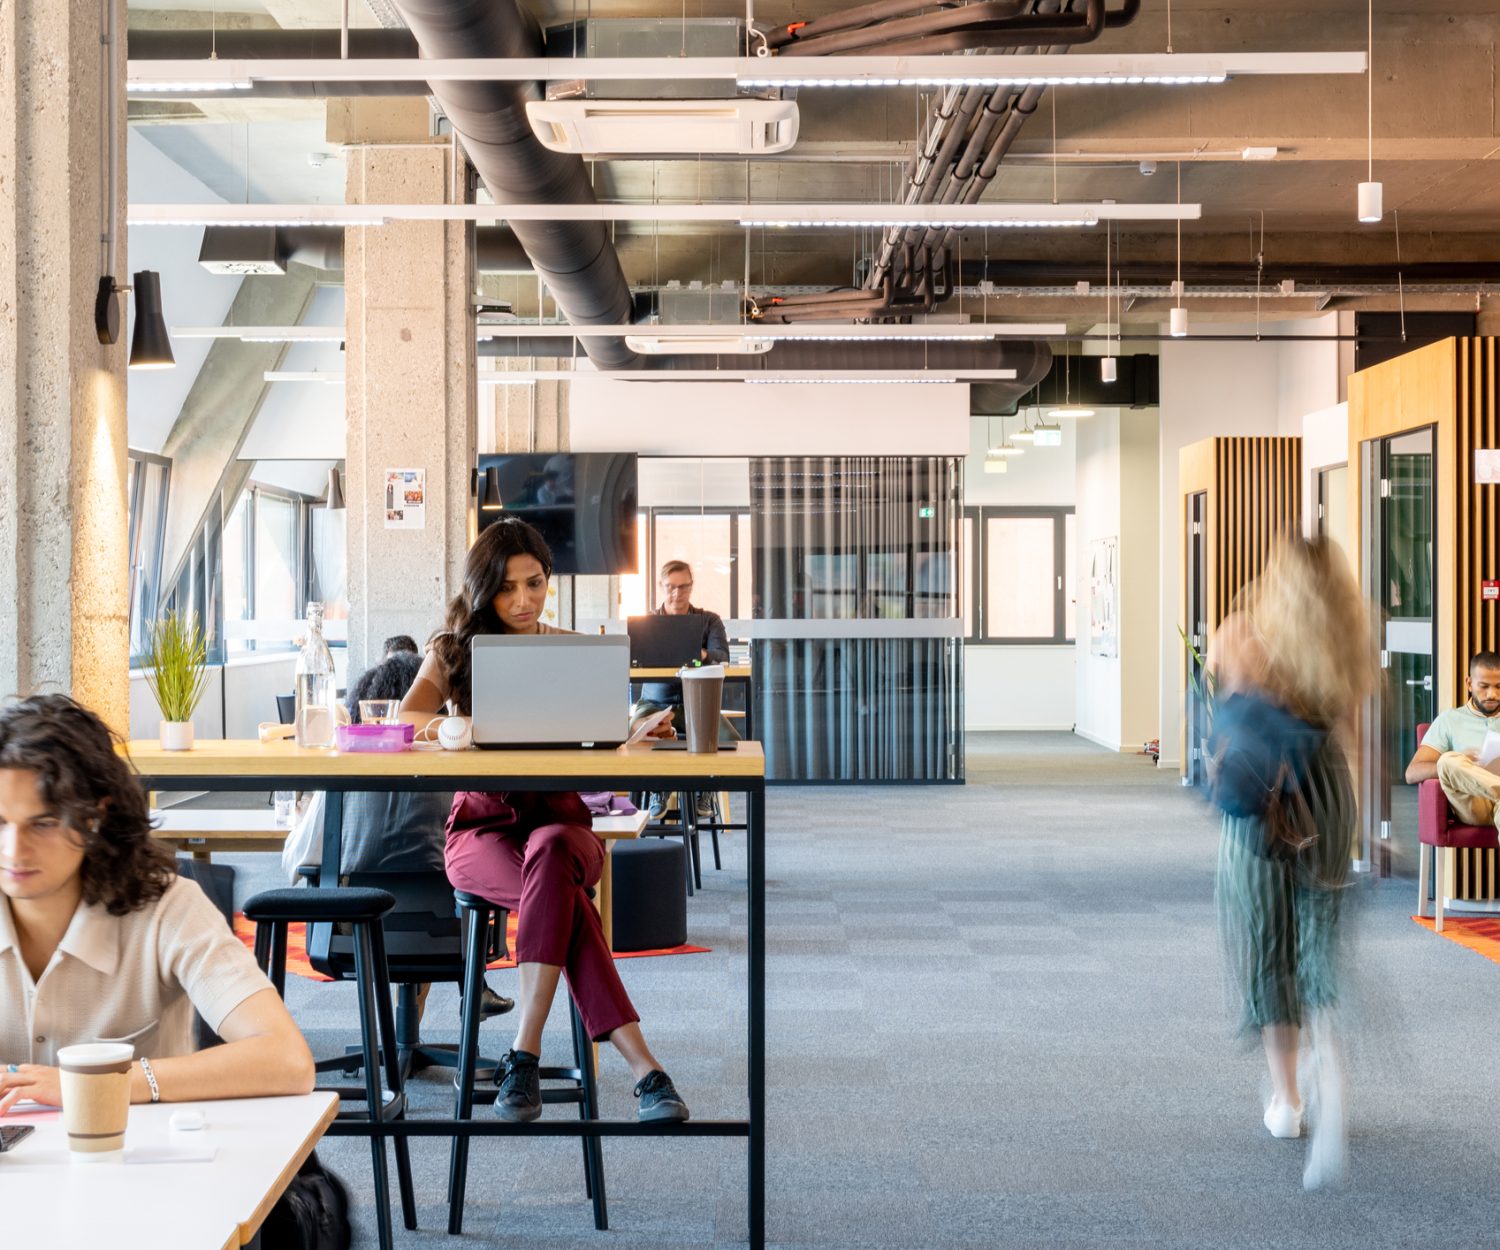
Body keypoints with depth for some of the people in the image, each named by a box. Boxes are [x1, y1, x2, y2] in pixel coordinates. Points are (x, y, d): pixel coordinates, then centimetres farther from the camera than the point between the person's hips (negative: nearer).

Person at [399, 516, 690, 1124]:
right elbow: (406, 720, -10)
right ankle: (643, 1067, -42)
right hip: (481, 826, -1)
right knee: (561, 896, -35)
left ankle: (523, 1056, -42)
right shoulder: (454, 650, 8)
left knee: (551, 853, -39)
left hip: (558, 818, 1)